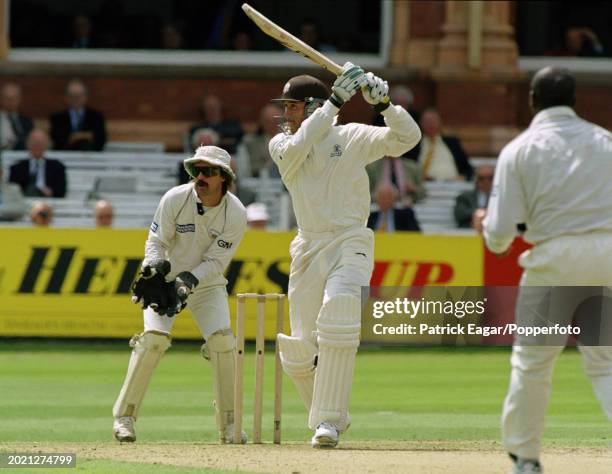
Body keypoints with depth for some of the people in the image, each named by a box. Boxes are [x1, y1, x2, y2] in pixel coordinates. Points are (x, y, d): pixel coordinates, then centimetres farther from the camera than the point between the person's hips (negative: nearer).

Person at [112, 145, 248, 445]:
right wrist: (154, 269, -31)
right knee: (154, 336, -21)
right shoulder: (175, 200, -19)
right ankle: (124, 416, -13)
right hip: (166, 279, -1)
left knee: (222, 339, -17)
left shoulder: (235, 214, -18)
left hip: (207, 284, 1)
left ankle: (228, 425, -5)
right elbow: (156, 241, -11)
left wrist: (188, 283, -32)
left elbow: (215, 262, -18)